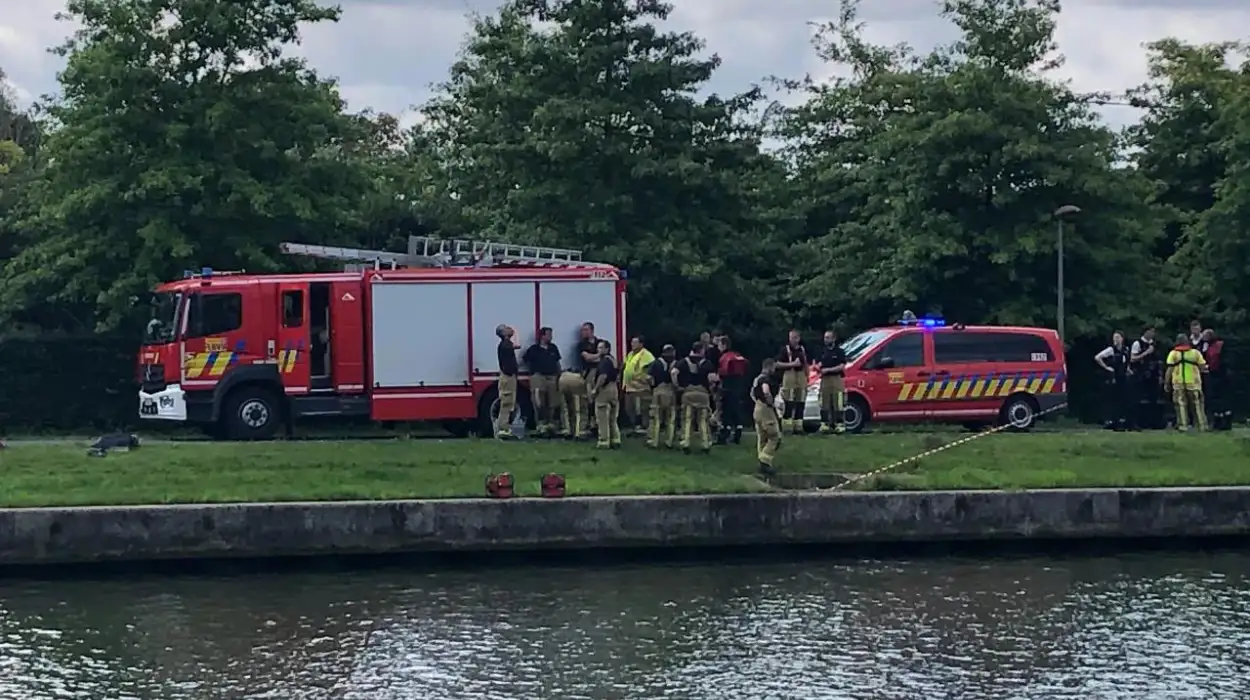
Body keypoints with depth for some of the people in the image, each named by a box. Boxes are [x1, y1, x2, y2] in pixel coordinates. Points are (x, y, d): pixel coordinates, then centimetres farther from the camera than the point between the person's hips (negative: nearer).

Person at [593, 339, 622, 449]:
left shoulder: (604, 361, -16)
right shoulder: (614, 360, 14)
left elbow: (603, 376, -26)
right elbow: (618, 376, 20)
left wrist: (595, 389, -19)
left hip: (604, 389, -9)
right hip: (614, 389, 9)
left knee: (603, 418, -3)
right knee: (613, 418, 15)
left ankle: (604, 442, -2)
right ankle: (615, 440, 15)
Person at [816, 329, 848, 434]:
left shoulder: (839, 351, 1)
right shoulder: (822, 351, 15)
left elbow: (842, 366, -7)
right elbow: (819, 363, 15)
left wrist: (828, 370, -14)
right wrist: (818, 367, -10)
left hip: (836, 378, -5)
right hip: (825, 379, 5)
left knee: (838, 404, -7)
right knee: (824, 404, 3)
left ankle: (839, 425, -6)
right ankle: (824, 425, 6)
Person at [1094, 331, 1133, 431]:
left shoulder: (1126, 349, 7)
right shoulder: (1111, 349, -10)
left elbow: (1129, 359, 29)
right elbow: (1097, 357, -16)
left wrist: (1127, 368, 13)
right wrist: (1106, 367, -13)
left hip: (1123, 377, 6)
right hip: (1113, 377, -6)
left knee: (1124, 399, 6)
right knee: (1112, 399, -6)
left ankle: (1122, 420, 14)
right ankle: (1110, 421, -3)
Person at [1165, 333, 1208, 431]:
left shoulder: (1173, 354, 0)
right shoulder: (1195, 352, 3)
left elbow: (1169, 370, -4)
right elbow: (1202, 367, 2)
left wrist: (1166, 383, 2)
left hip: (1179, 383, -1)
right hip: (1194, 383, 1)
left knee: (1181, 405, 5)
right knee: (1197, 405, 8)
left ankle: (1183, 425, 0)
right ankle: (1202, 425, 9)